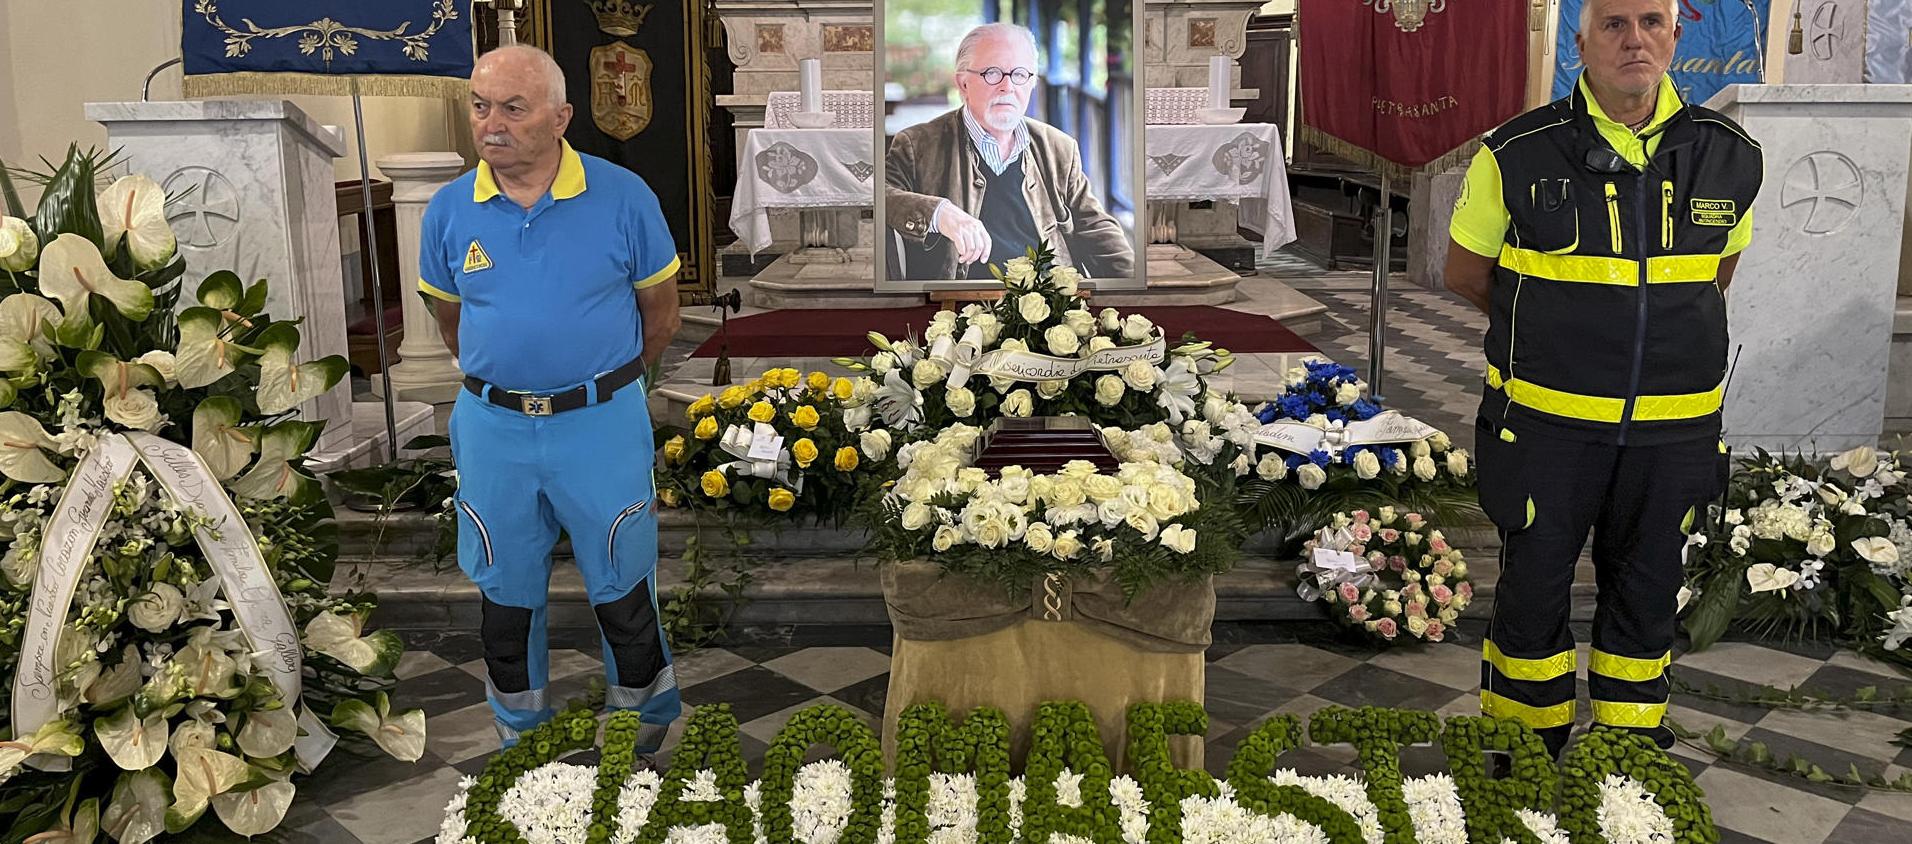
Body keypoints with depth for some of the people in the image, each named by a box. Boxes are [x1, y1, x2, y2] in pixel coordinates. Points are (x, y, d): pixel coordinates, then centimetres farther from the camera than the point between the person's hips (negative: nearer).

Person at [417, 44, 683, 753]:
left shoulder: (622, 198, -11)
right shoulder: (449, 210, -3)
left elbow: (660, 309, 2)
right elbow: (450, 317, 12)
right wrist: (498, 385, 14)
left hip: (601, 426, -2)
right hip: (493, 429, 3)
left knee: (622, 587, 11)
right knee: (506, 590, 18)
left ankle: (643, 722, 35)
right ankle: (520, 733, 39)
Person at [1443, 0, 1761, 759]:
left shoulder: (1730, 157, 0)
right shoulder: (1518, 154, -9)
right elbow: (1465, 274, 3)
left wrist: (1665, 338, 12)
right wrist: (1559, 336, 8)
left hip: (1674, 431, 3)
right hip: (1548, 422, -3)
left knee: (1646, 597, 15)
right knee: (1534, 589, 7)